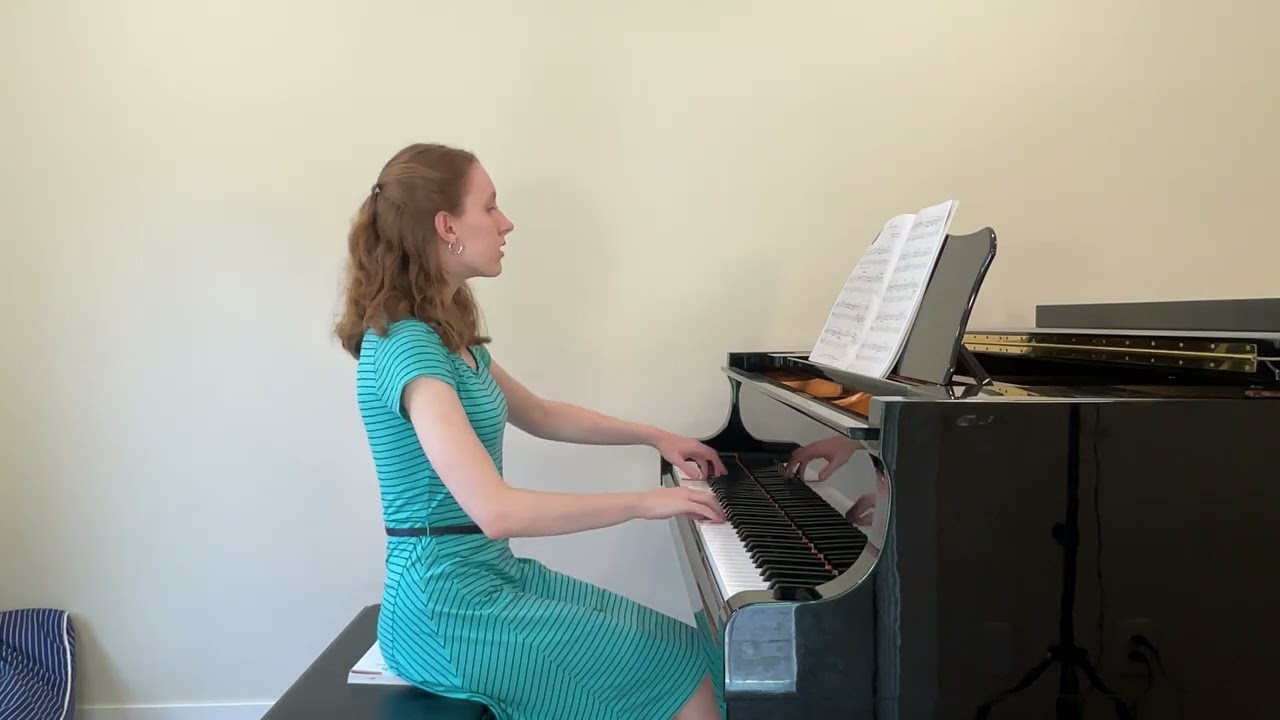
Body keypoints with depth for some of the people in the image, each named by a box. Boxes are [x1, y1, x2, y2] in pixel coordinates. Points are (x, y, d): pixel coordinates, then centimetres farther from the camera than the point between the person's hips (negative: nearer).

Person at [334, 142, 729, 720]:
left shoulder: (445, 334, 8)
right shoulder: (409, 347, -22)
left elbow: (539, 415, 23)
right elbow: (497, 511, -32)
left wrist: (653, 436, 21)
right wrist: (645, 501, -23)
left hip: (487, 573, 9)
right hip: (448, 605, -9)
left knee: (685, 648, 9)